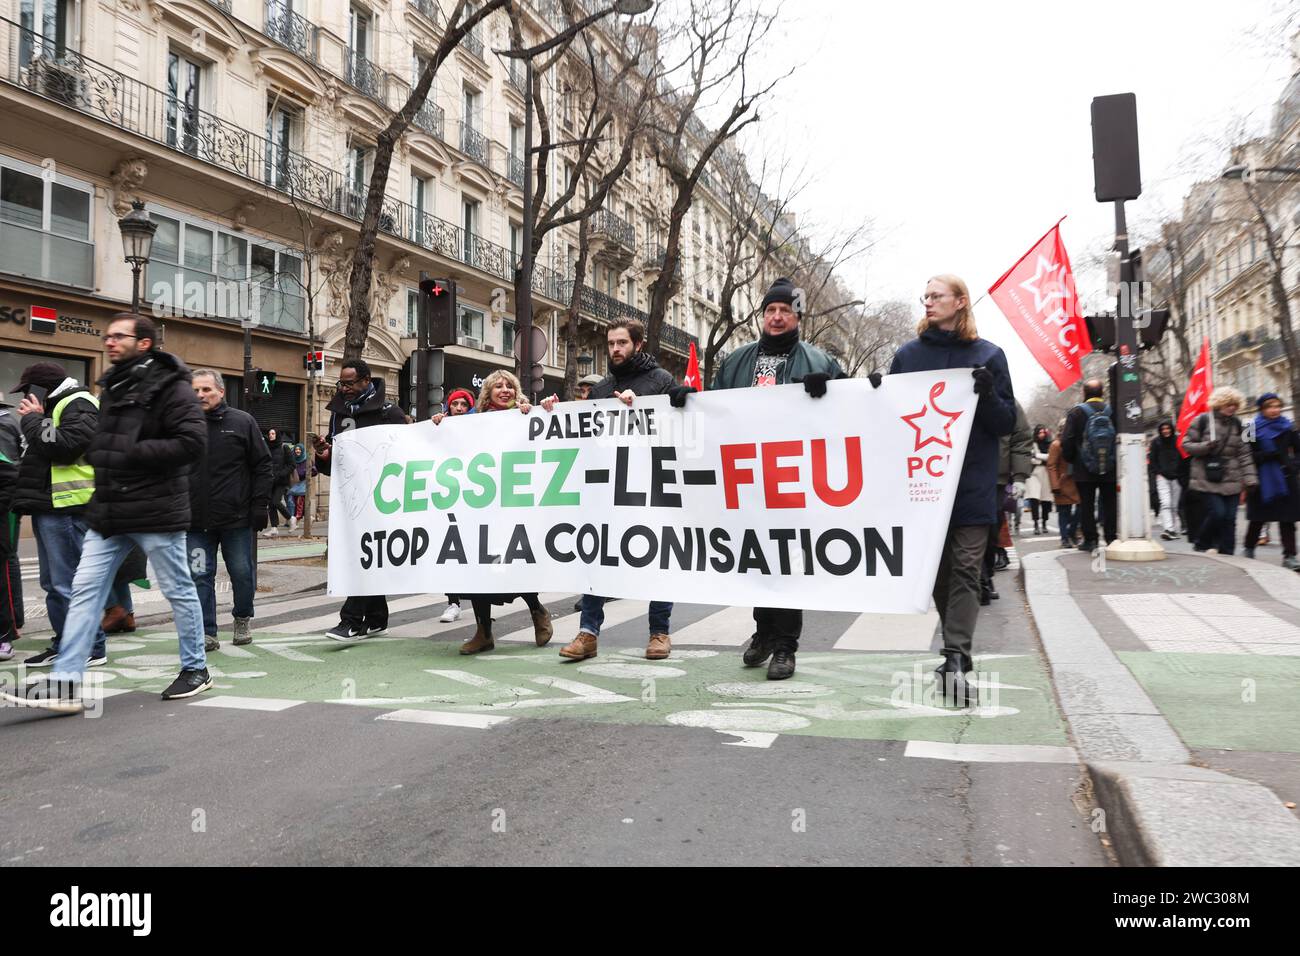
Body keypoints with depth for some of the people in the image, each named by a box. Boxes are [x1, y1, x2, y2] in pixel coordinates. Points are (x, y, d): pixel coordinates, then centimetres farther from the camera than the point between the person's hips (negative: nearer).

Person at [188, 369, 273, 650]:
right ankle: (207, 632, 9)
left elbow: (263, 466, 1)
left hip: (236, 518, -2)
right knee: (200, 576, 1)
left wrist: (259, 505, -5)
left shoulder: (242, 422, 0)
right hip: (196, 520, 2)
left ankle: (242, 619, 31)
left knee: (242, 573, 8)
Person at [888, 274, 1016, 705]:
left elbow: (1007, 422, 3)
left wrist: (988, 395, -15)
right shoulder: (908, 354, 10)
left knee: (965, 570, -6)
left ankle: (955, 660, -8)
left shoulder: (987, 356, 4)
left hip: (972, 483, -2)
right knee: (937, 569, 9)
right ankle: (957, 655, 23)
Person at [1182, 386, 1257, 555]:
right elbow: (1186, 444, 0)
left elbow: (1244, 453, 11)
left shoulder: (1236, 424, 12)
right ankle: (1201, 544, 10)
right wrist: (1206, 446, -19)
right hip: (1208, 479, -5)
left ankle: (1225, 554, 10)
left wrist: (1250, 478, 3)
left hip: (1231, 481, 5)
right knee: (1217, 513, -14)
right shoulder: (1202, 420, -2)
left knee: (1229, 519, 1)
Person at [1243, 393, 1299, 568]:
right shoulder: (1253, 430, -3)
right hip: (1262, 480, -3)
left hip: (1285, 479, 3)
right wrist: (1266, 455, -23)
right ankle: (1248, 548, 28)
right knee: (1258, 518, 8)